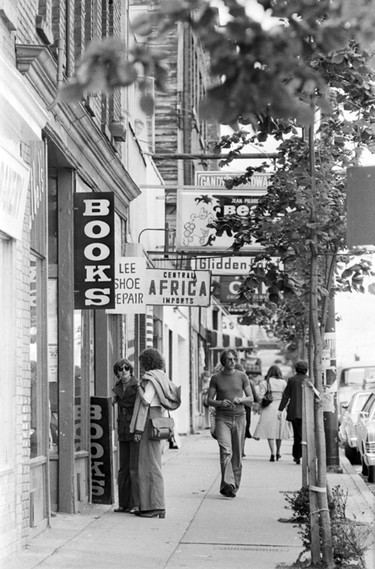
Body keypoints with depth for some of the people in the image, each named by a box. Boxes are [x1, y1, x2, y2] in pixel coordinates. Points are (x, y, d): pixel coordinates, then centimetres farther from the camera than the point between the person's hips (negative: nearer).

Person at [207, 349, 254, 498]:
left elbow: (251, 399, 8)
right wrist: (220, 403, -14)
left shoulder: (242, 376, 6)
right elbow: (209, 400, 6)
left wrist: (240, 400, -13)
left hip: (239, 418, 2)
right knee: (225, 451, -19)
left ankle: (234, 487, 12)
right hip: (222, 418, -2)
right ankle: (227, 484, -27)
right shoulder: (216, 378, 4)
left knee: (237, 455, 3)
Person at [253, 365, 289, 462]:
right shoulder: (283, 383, 4)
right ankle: (278, 453, 24)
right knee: (279, 431, 15)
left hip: (269, 408, -2)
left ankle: (273, 453, -14)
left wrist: (261, 408, 5)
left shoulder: (266, 382, 0)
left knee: (270, 431, -2)